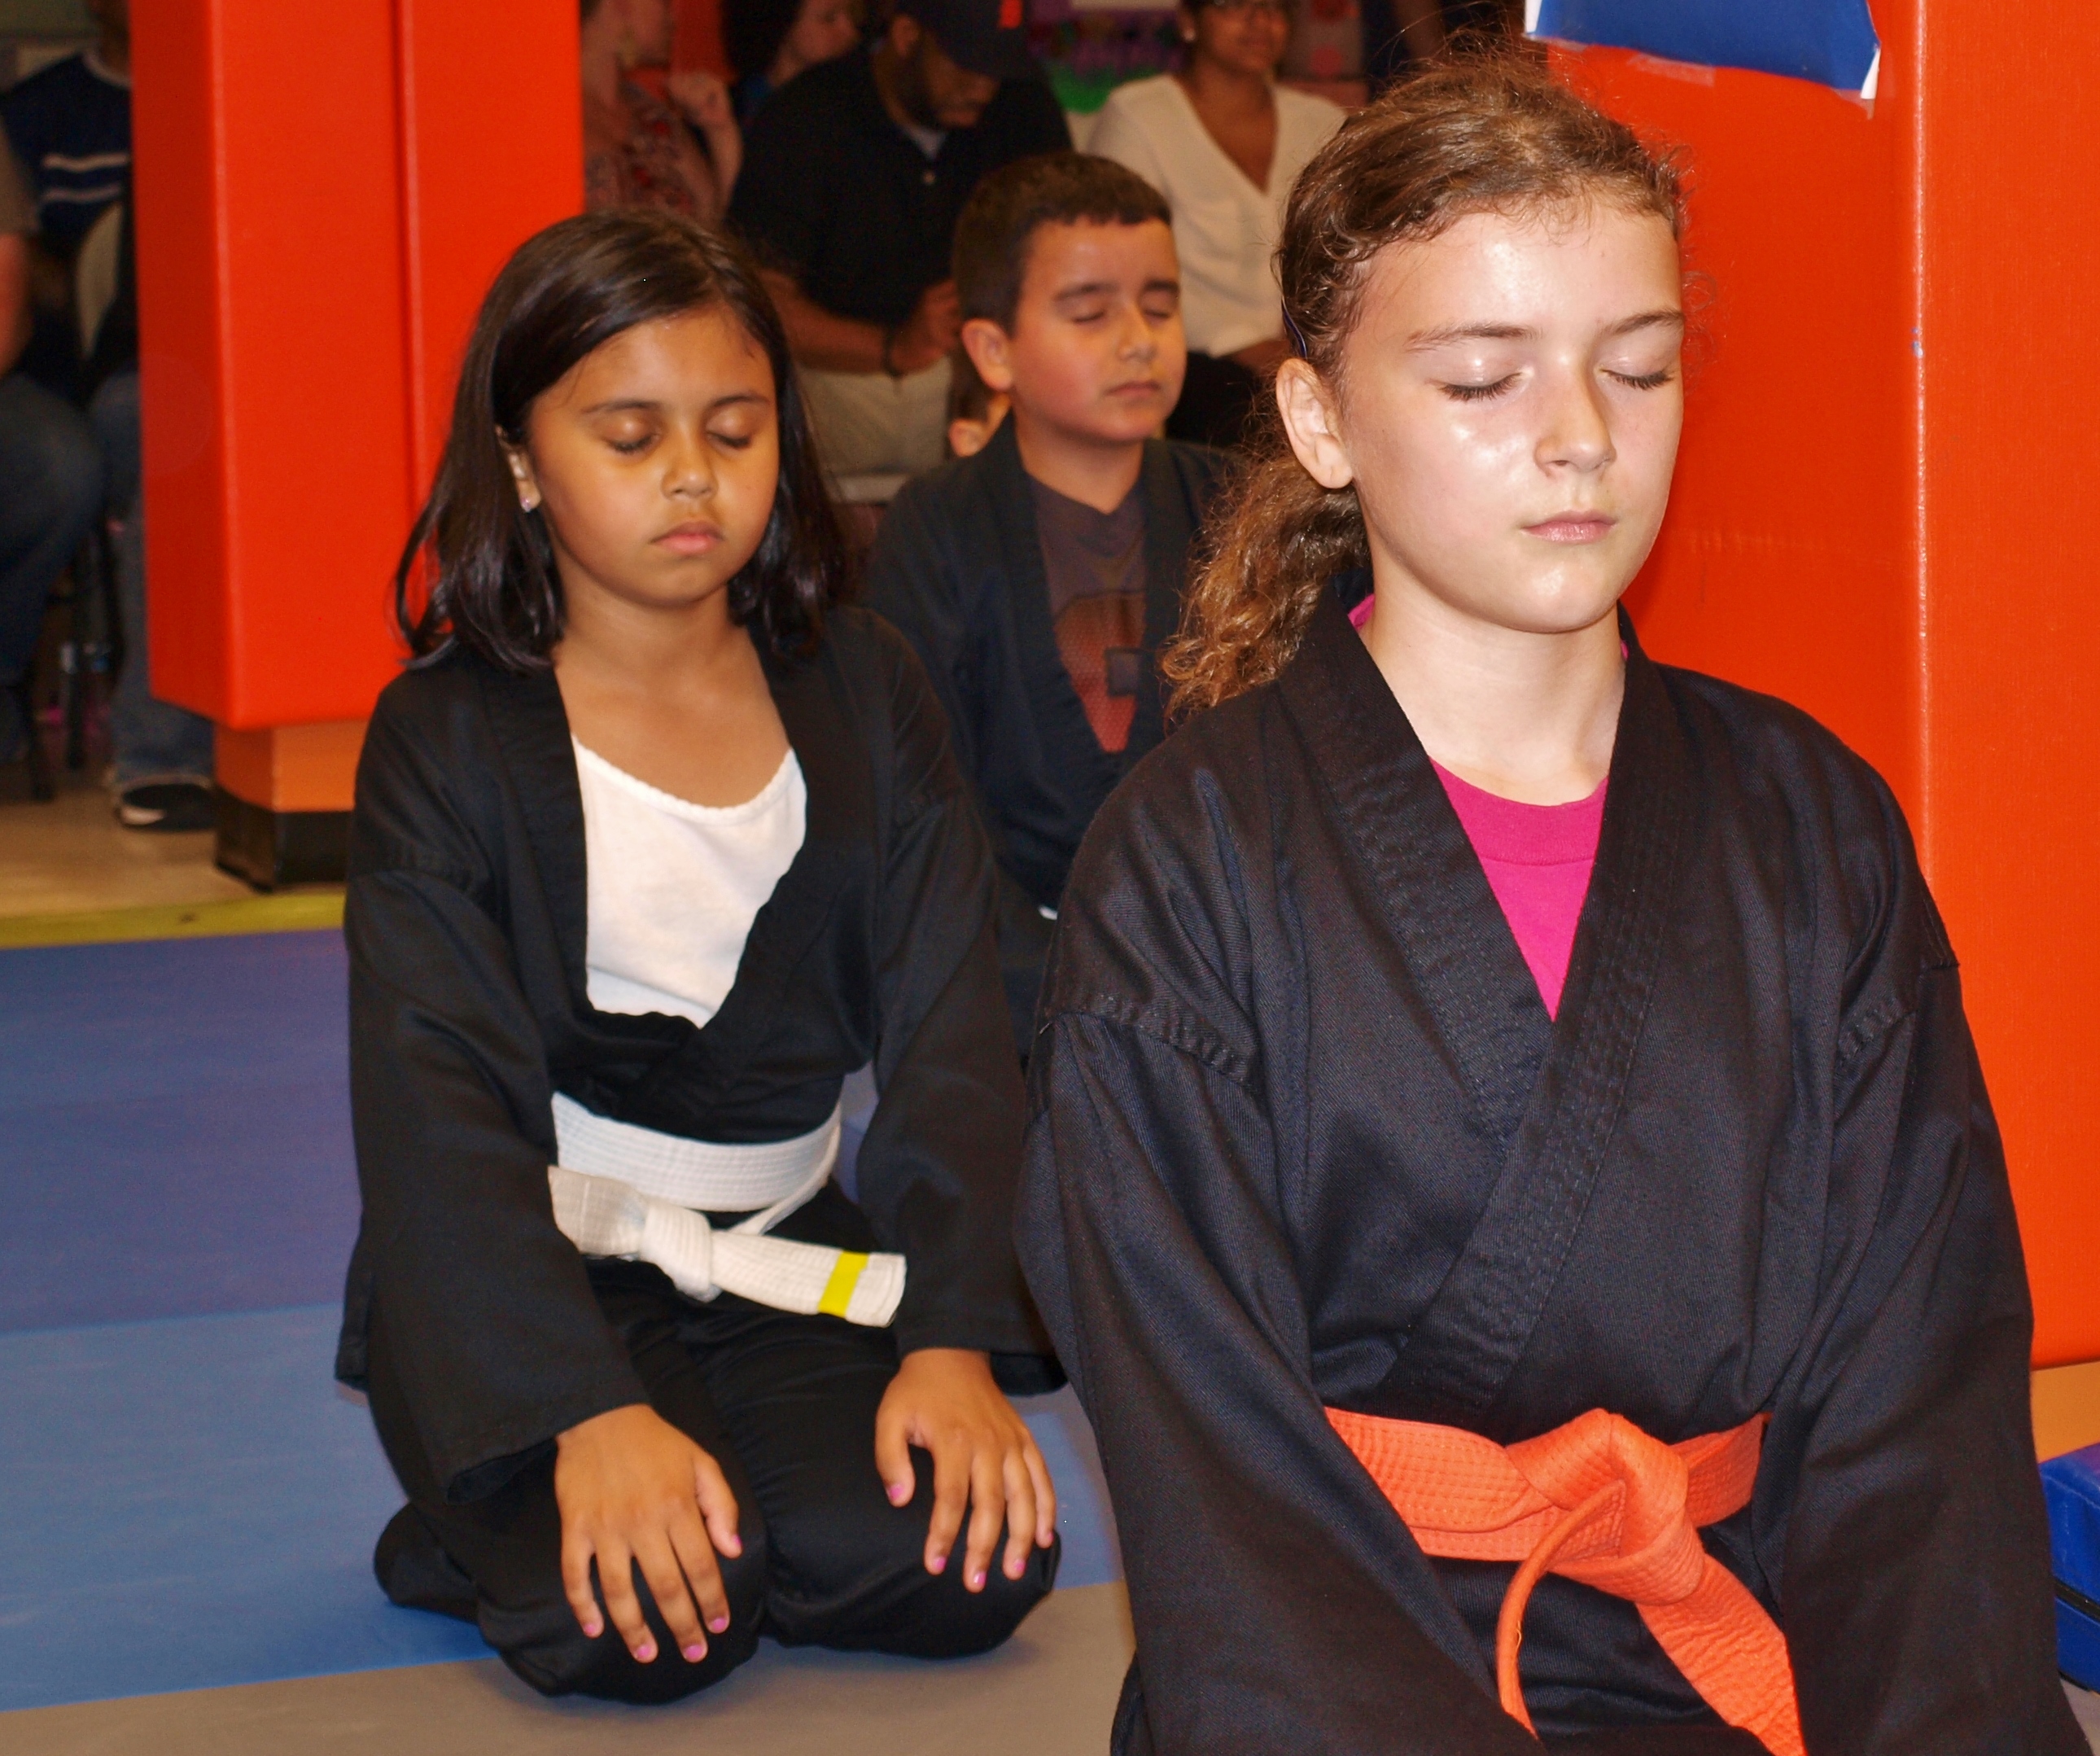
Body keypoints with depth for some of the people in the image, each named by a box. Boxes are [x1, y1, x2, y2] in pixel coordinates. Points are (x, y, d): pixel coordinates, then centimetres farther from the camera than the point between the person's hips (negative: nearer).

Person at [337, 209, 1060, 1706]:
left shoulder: (863, 695, 3)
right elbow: (440, 1108, -15)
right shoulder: (448, 740, -7)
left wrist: (952, 1340, -18)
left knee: (970, 1566, -22)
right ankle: (502, 1529, 5)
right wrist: (590, 1411, -29)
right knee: (643, 1626, -28)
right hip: (521, 1267, -3)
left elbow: (950, 1035, -3)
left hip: (790, 1249, 3)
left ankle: (694, 1516, 6)